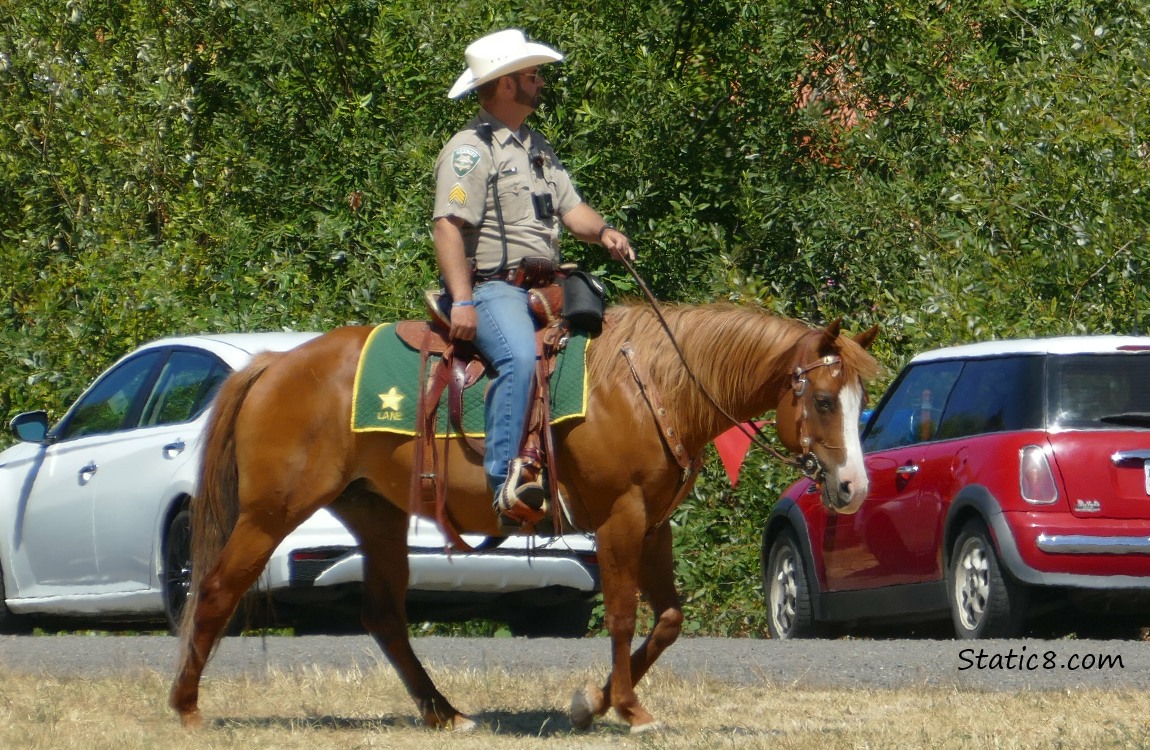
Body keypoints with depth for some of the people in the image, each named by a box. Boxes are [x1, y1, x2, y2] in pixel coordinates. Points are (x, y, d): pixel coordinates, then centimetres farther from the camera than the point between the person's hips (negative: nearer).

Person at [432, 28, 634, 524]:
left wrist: (602, 232, -4)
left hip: (545, 290, 9)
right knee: (520, 357, -34)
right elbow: (448, 226, -15)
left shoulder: (538, 148, 22)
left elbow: (570, 207, 19)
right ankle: (504, 478, -38)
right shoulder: (470, 149, -6)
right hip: (491, 288, -9)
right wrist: (462, 301, -23)